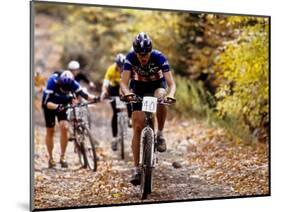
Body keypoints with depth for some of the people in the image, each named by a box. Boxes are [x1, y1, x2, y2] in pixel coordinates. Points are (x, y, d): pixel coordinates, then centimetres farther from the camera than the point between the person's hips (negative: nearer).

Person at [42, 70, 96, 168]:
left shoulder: (72, 83, -26)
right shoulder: (52, 82, -35)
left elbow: (82, 93, -31)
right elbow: (46, 102, -38)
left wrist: (94, 98, -50)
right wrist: (56, 107, -57)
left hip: (63, 104, 2)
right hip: (50, 105, -2)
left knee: (64, 127, -16)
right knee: (50, 131, 2)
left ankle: (62, 158, -7)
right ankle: (50, 158, 18)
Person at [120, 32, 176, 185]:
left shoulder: (159, 57, -29)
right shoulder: (130, 58, -26)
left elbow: (171, 83, -32)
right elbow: (123, 82, -30)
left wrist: (170, 94, -53)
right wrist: (127, 93, -52)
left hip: (157, 84, -1)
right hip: (139, 88, 1)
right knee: (138, 128, -10)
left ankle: (160, 134, -13)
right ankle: (136, 169, -4)